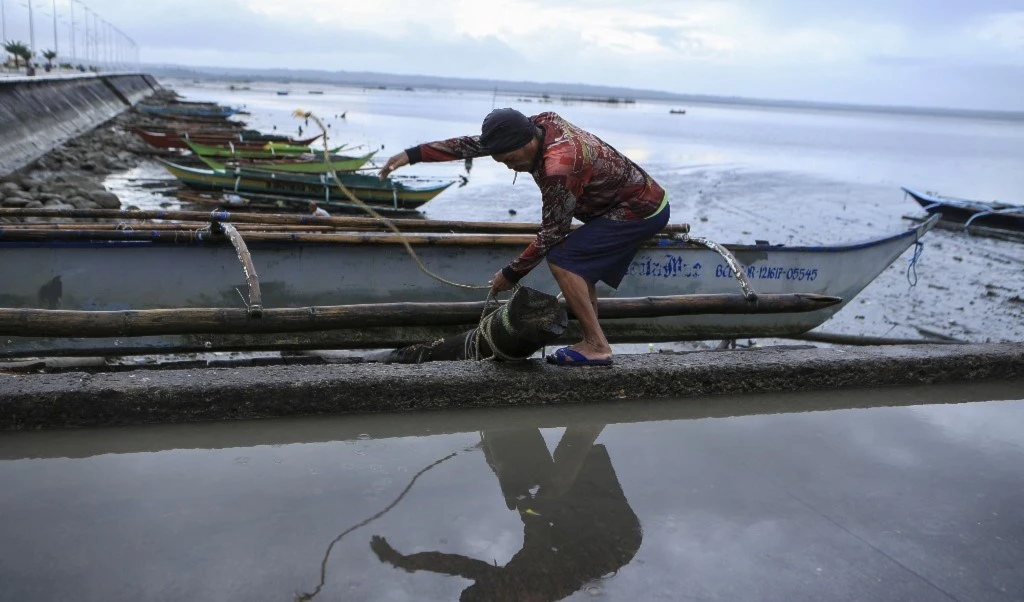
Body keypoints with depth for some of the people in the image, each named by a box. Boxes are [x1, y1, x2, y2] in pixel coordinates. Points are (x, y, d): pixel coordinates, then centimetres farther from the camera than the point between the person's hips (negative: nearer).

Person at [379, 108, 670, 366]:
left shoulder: (559, 168, -31)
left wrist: (512, 273, -8)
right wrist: (414, 154, 0)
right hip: (644, 202, 10)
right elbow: (475, 144, 1)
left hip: (641, 212, -9)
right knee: (578, 267, 11)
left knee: (561, 259, -15)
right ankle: (593, 345, 10)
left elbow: (553, 233, -20)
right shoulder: (539, 125, -5)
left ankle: (597, 346, -13)